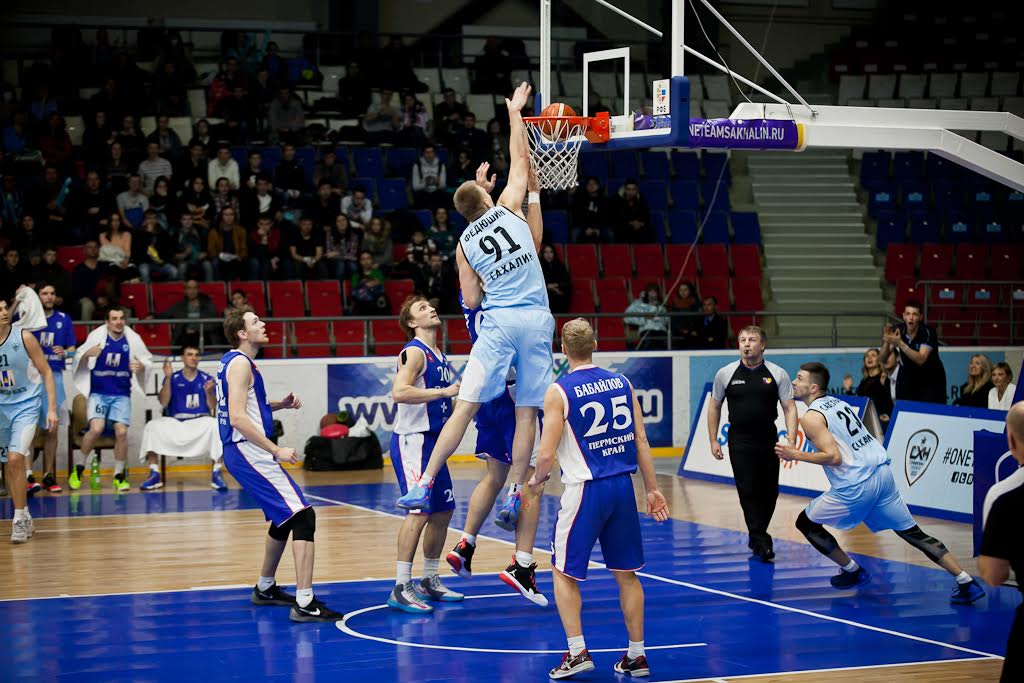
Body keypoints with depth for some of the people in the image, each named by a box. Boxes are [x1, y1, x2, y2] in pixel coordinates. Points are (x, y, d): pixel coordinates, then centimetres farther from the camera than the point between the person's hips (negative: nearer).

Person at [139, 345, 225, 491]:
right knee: (152, 426, -26)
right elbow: (163, 402, -7)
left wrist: (209, 392, -22)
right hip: (175, 423, 1)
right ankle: (154, 474, -21)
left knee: (215, 425, -33)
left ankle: (217, 474, -27)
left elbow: (212, 407, -1)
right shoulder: (173, 378, 7)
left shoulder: (206, 379, 7)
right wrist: (168, 378, -16)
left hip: (200, 422, -1)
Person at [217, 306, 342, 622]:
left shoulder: (234, 361, 16)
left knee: (285, 517, 25)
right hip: (248, 452, -11)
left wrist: (280, 404, 11)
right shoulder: (240, 363, -14)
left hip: (244, 452, 11)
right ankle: (304, 603, -23)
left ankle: (265, 589, 38)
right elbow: (238, 419, -22)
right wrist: (277, 451, -20)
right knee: (303, 515, -16)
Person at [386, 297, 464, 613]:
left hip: (432, 441, 10)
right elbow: (399, 392, -27)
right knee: (420, 510, -16)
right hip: (411, 440, -10)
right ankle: (401, 589, -14)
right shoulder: (414, 352, -12)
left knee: (443, 510, 13)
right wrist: (444, 391, -24)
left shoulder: (439, 357, 17)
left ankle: (429, 582, 25)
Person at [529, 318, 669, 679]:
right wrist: (653, 489, 13)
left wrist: (538, 478, 10)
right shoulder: (622, 382, 6)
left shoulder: (558, 391, -8)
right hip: (623, 486, 5)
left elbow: (547, 455, -12)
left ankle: (577, 652, 0)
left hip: (585, 489, -5)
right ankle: (636, 656, 18)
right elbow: (641, 441, 6)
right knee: (626, 573, 14)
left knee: (564, 572, 9)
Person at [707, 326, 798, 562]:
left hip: (768, 441, 1)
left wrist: (791, 440, -12)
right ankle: (761, 542, -8)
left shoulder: (778, 374, 0)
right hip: (739, 442, -1)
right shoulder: (725, 374, 1)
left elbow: (789, 408, 0)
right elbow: (714, 407, 11)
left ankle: (757, 538, 24)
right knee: (748, 491, -10)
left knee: (769, 492, 6)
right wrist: (713, 440, 7)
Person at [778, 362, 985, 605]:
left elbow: (834, 457, -17)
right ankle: (966, 581, 2)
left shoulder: (812, 417, -8)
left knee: (806, 523, 12)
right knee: (913, 533, 10)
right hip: (882, 473, 8)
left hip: (855, 487, -7)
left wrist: (796, 455, -8)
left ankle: (852, 571, 18)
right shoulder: (839, 402, 17)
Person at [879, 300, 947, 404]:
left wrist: (900, 343, -44)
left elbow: (921, 360, -36)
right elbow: (882, 360, -11)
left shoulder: (927, 333, -22)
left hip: (931, 381, -3)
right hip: (907, 379, 4)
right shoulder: (897, 330, -11)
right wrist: (887, 342, -30)